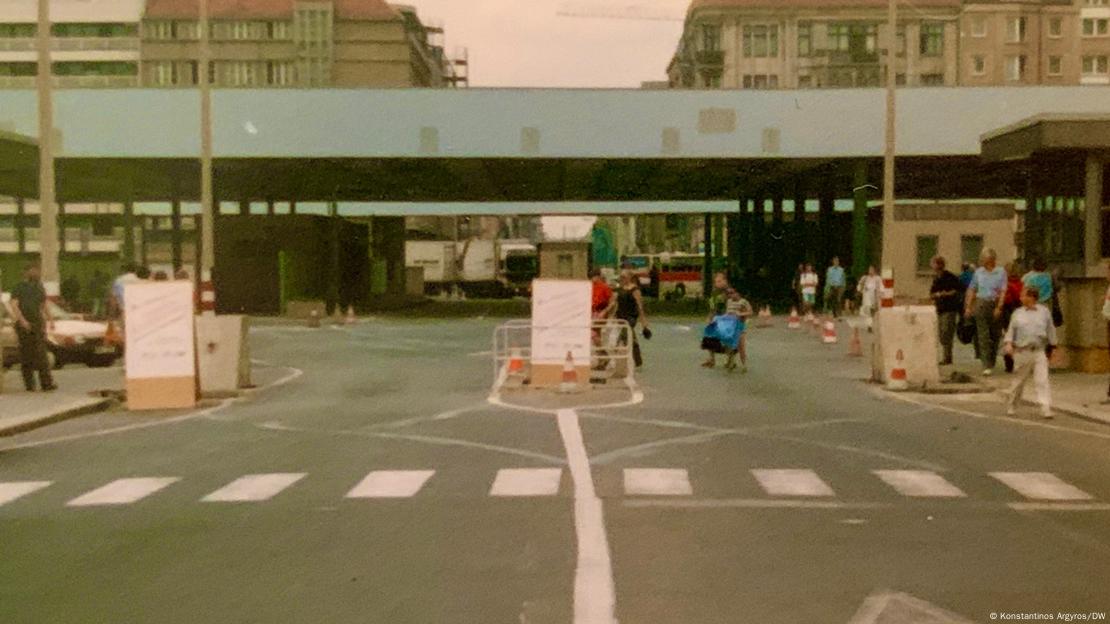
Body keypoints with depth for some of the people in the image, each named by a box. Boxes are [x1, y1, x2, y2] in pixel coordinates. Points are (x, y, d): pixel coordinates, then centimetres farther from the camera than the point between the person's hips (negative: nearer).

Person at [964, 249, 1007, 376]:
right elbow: (972, 290, 12)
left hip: (995, 304, -1)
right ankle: (986, 366, -9)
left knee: (995, 335, 10)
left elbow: (1003, 291, -6)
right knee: (983, 336, -6)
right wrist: (968, 307, 8)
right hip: (981, 304, 1)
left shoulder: (1001, 272, -1)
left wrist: (999, 307, -14)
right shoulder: (978, 272, 7)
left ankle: (992, 363, 26)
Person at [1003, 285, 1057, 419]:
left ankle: (1046, 408, -12)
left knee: (1042, 380, -10)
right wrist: (1008, 343, -7)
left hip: (1039, 351, -1)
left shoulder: (1044, 311, 6)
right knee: (1019, 380, 8)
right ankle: (1010, 405, 23)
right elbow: (1011, 329, 9)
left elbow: (1050, 330, 14)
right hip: (1022, 352, 1)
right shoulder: (1018, 313, 7)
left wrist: (1051, 346, 16)